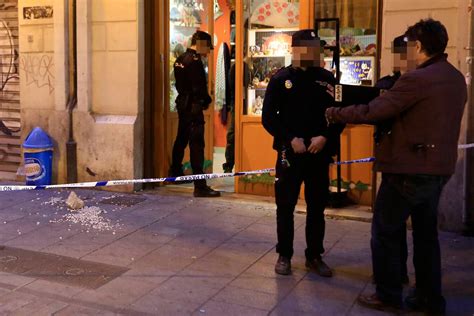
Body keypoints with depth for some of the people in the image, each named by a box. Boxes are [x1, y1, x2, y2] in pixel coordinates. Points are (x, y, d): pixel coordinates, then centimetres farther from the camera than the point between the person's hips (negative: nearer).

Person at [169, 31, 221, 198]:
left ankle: (175, 172, 39)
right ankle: (200, 186, -11)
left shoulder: (180, 59, 11)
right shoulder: (194, 60, -16)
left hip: (182, 104, 10)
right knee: (196, 144, -10)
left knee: (181, 139, 23)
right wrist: (207, 101, -2)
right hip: (193, 107, -10)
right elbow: (199, 87, -20)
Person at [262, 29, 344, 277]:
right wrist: (290, 140, -14)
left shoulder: (327, 79, 5)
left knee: (317, 207, 10)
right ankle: (284, 255, 20)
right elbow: (268, 118, -4)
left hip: (319, 154, 2)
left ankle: (314, 256, 24)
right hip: (289, 153, -2)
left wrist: (325, 137, -11)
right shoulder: (280, 79, -1)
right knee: (285, 206, 5)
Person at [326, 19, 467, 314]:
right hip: (439, 168, 8)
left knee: (386, 232, 6)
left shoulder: (417, 79, -19)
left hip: (409, 169, -8)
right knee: (426, 232, 17)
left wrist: (335, 114, -5)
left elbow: (372, 111, -19)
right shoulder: (456, 78, 8)